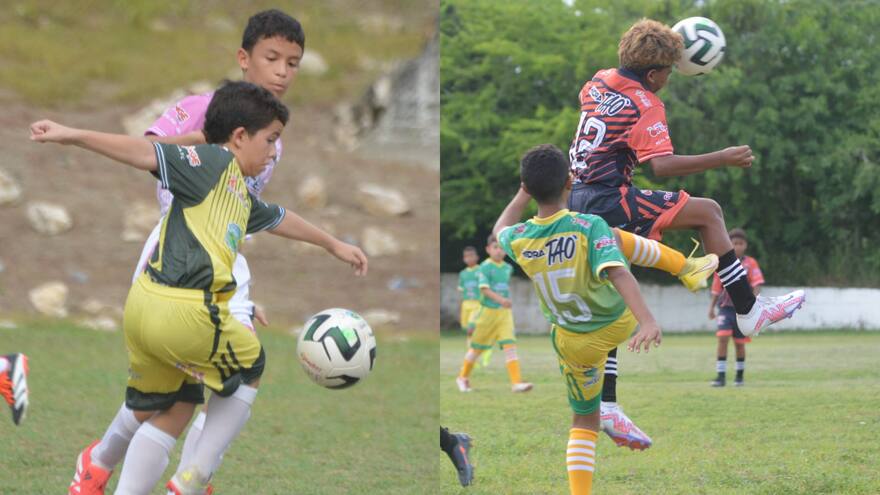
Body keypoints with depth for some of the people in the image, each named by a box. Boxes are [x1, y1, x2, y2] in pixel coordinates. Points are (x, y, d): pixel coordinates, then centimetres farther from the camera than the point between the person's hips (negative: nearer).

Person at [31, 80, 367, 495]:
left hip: (144, 306, 9)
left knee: (170, 414, 16)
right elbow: (146, 153, -13)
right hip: (185, 312, -9)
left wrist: (334, 245, 61)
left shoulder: (241, 196, 27)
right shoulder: (214, 162, -1)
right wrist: (73, 136, -21)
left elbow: (282, 220, 45)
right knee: (250, 365, 16)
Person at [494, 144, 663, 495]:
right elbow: (617, 273, -43)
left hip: (573, 343, 2)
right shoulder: (590, 226, -28)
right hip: (620, 324, -2)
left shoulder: (517, 240, -16)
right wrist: (648, 320, -52)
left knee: (584, 420, 19)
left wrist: (526, 191, 19)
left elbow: (500, 230, 10)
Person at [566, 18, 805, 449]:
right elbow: (661, 165, -23)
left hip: (578, 203, 9)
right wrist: (721, 159, -19)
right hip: (610, 201, -9)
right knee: (707, 212, -3)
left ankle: (605, 405, 7)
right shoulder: (645, 106, -10)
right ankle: (748, 311, -4)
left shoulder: (599, 82, 13)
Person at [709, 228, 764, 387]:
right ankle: (721, 375, -16)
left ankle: (740, 375, 23)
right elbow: (716, 288, 13)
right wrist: (712, 307, 10)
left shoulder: (750, 263, 1)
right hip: (725, 307, 1)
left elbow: (757, 284, -7)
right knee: (722, 338, -16)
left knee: (739, 343, 7)